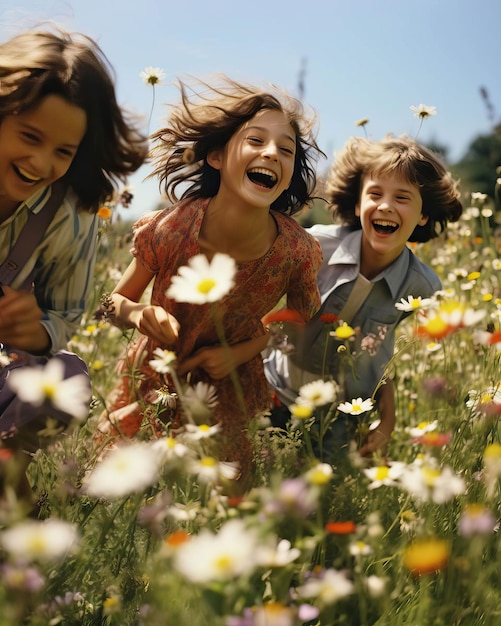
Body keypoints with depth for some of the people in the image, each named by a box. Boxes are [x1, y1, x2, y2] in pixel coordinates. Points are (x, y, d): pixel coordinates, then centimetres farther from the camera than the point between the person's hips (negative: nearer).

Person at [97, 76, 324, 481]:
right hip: (153, 382, 0)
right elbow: (118, 301, -9)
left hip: (230, 390, 0)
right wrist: (139, 314, -32)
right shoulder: (169, 231, -25)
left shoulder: (297, 252, -24)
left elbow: (304, 319, -4)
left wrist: (240, 352, -17)